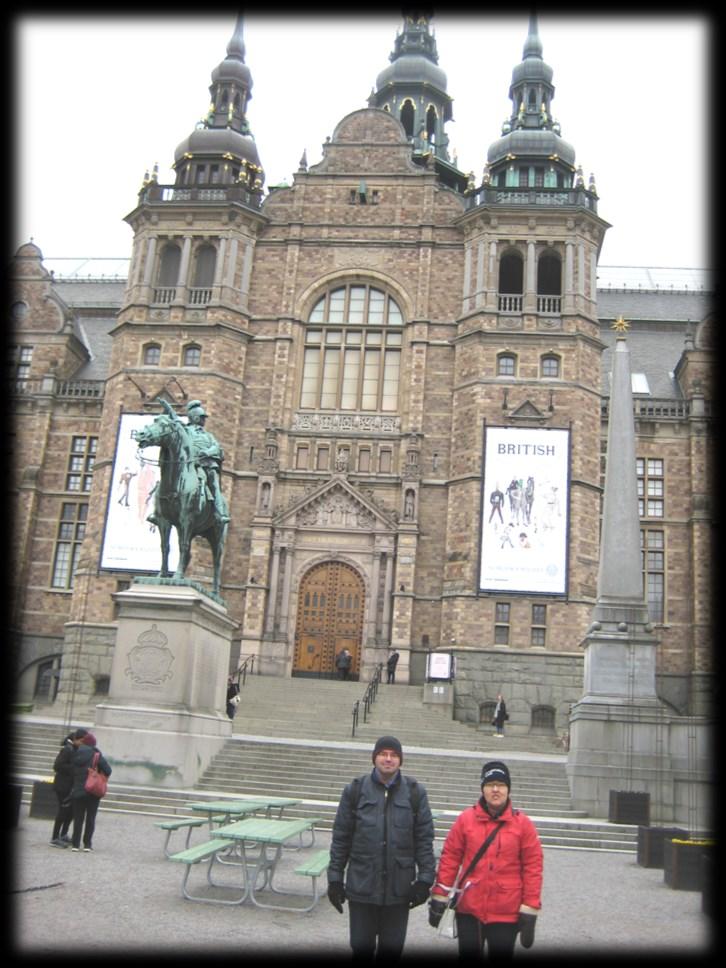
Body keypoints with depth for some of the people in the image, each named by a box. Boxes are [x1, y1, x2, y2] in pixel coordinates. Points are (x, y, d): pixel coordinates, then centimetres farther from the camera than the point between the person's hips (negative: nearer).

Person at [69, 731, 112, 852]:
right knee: (90, 818, 7)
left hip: (77, 791, 3)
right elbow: (108, 770, -11)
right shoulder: (96, 755, -10)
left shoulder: (75, 755, 2)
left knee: (78, 818, 10)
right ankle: (87, 844, 8)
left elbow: (72, 772, 5)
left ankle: (75, 844, 8)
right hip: (93, 792, -3)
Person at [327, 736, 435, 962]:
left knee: (392, 948, 10)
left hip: (399, 889, 0)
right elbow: (341, 837, 2)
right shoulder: (355, 790, 0)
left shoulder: (415, 792, 0)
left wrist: (424, 879, -4)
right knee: (361, 947, 9)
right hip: (361, 887, 0)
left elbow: (425, 838, 1)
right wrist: (335, 879, 1)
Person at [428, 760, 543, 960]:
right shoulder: (465, 819, -2)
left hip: (507, 913, -1)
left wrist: (529, 913, -4)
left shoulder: (523, 823, -4)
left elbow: (533, 867, -2)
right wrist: (439, 899, 2)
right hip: (469, 910, 1)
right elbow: (449, 858, 2)